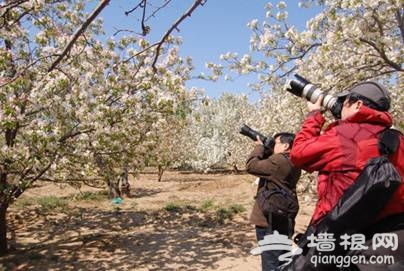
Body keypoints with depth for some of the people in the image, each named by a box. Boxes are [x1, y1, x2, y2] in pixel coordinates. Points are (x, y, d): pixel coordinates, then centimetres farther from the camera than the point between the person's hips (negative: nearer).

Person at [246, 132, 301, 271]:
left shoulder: (279, 160, -20)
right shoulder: (292, 162, 9)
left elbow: (251, 165, -18)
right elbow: (266, 165, 17)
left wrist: (259, 147, -5)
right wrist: (266, 150, 6)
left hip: (271, 221, -10)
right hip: (284, 220, 10)